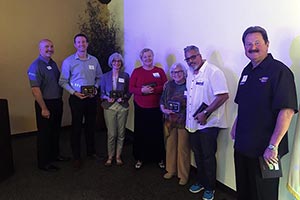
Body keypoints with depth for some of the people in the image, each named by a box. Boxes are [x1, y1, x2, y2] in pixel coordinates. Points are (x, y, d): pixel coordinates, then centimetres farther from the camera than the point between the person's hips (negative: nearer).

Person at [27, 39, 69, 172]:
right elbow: (35, 90, -20)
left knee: (55, 131, 19)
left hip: (57, 102, 8)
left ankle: (55, 155, 36)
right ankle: (43, 163, 17)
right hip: (45, 103, -8)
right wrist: (44, 108, -21)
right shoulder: (36, 66, -15)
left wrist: (60, 99, 11)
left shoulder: (53, 64, 10)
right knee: (44, 134, 3)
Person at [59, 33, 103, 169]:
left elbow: (99, 77, 14)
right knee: (76, 127, 4)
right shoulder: (68, 61, -5)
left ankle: (91, 151, 31)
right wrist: (74, 93, -13)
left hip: (91, 97, 3)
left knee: (91, 125, 13)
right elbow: (63, 81, -4)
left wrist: (96, 88, -2)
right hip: (77, 98, -3)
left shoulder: (94, 60, 4)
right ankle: (76, 157, 17)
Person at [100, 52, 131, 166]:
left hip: (122, 107, 1)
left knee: (121, 133, 6)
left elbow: (129, 92, 7)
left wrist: (124, 97, -11)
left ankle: (118, 156, 21)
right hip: (109, 107, 0)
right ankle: (110, 156, 16)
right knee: (111, 134, -2)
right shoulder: (105, 76, 6)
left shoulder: (125, 76, 5)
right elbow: (102, 92, 8)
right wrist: (107, 97, -11)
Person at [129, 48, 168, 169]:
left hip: (156, 108, 0)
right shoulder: (136, 71, 6)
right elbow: (131, 88, 1)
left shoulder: (160, 71, 6)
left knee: (157, 133, 3)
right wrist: (142, 90, -16)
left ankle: (159, 158, 20)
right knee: (140, 133, 4)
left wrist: (153, 90, -16)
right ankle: (140, 159, 20)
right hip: (140, 108, 0)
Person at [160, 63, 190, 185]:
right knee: (170, 146, 13)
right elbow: (162, 100, 12)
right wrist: (164, 109, -5)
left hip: (184, 122, -4)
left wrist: (185, 106, -19)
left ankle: (183, 175, 21)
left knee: (183, 148, 4)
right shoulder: (168, 85, 7)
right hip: (169, 121, 4)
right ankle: (170, 170, 32)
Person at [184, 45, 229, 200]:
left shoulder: (213, 72, -16)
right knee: (197, 154, 19)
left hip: (208, 123, -7)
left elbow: (223, 95, -23)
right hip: (193, 122, 8)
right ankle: (200, 182, 38)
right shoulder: (190, 73, 10)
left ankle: (210, 188, 26)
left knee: (208, 156, 6)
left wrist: (205, 113, -22)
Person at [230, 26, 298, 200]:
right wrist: (236, 126, 15)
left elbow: (287, 111, -22)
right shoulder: (247, 71, 9)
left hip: (265, 150, -6)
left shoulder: (279, 71, -14)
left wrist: (273, 146, -24)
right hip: (242, 146, 7)